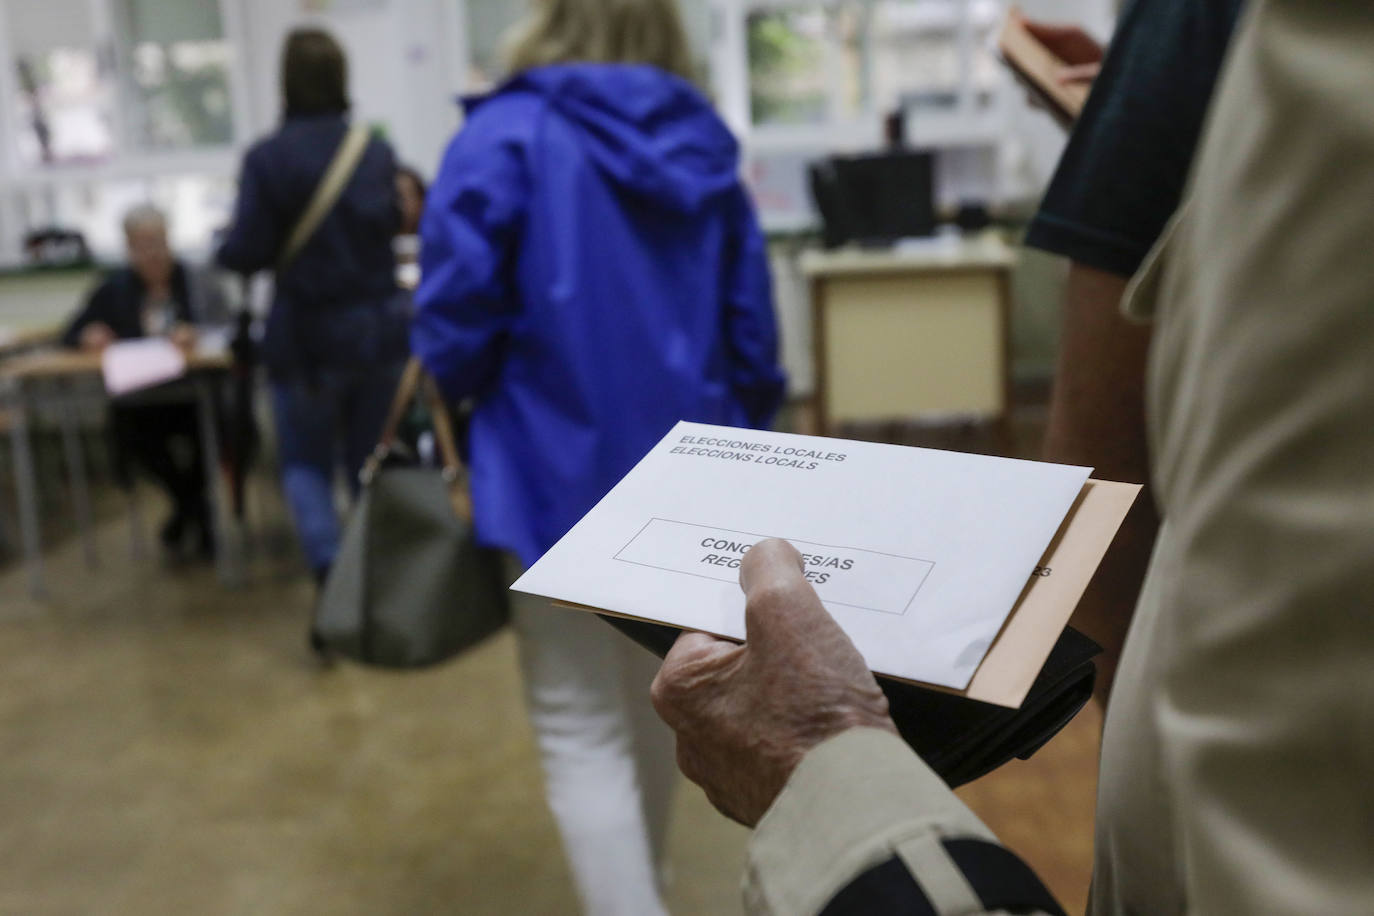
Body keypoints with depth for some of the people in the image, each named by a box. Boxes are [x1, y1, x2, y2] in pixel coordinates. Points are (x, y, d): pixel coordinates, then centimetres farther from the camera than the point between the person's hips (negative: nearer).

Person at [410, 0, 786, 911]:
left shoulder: (507, 136, -8)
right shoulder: (708, 151, 7)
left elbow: (457, 314, -13)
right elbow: (752, 339, 7)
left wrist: (458, 401, 8)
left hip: (563, 472, -6)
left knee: (583, 738, 3)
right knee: (651, 699, 23)